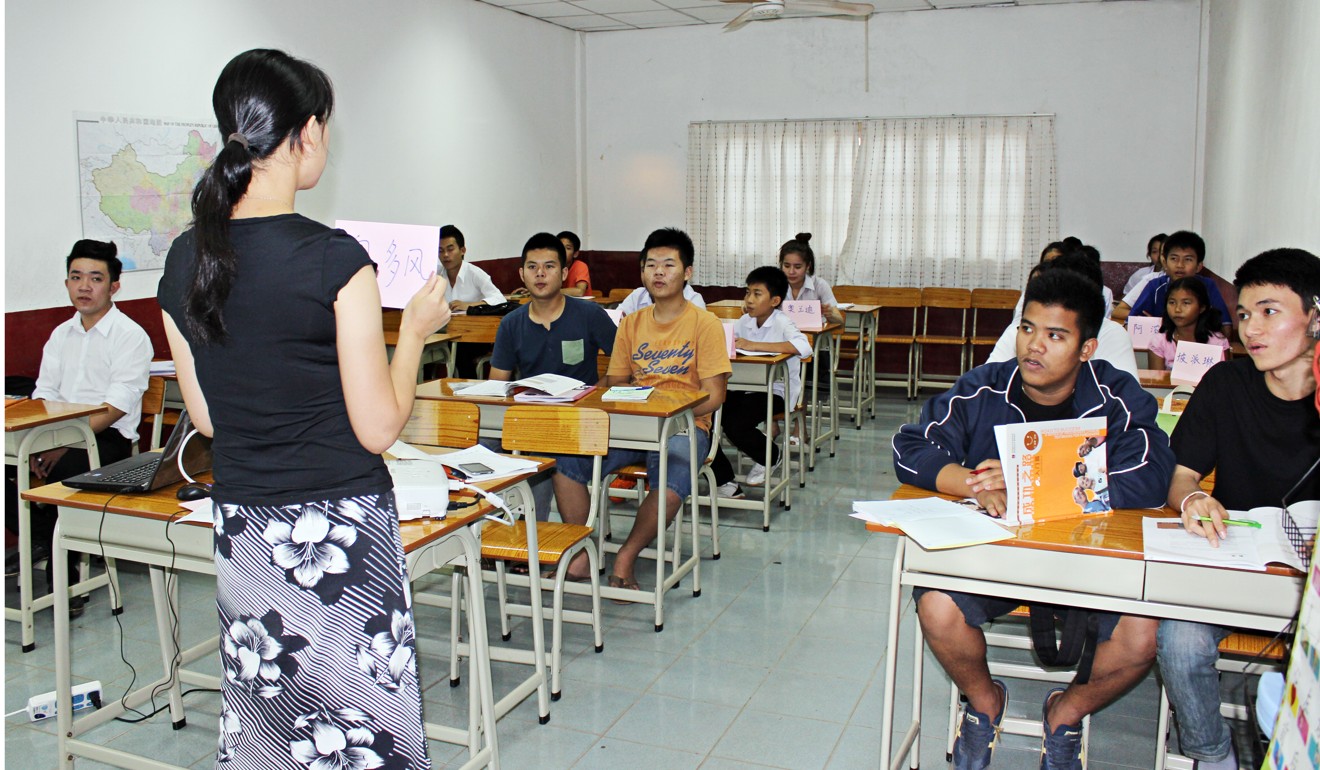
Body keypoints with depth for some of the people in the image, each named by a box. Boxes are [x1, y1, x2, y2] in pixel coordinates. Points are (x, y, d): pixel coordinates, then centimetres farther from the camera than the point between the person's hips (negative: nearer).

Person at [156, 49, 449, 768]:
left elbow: (206, 418, 10)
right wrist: (415, 328, 0)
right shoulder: (333, 257, -18)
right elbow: (378, 428, -13)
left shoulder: (185, 258, 1)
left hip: (239, 529, 6)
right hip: (338, 531, -6)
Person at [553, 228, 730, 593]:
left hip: (684, 426, -4)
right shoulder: (631, 324, 13)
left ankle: (626, 557, -13)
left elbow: (713, 395, -7)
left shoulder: (704, 324, -2)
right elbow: (615, 382, 16)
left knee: (671, 480, -36)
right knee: (567, 459, -20)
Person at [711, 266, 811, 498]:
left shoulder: (782, 323, -11)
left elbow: (804, 347, -30)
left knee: (734, 424, -26)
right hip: (746, 388, 6)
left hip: (775, 391, -6)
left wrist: (755, 345, -32)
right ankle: (724, 481, 1)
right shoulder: (745, 321, 8)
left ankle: (770, 457, 9)